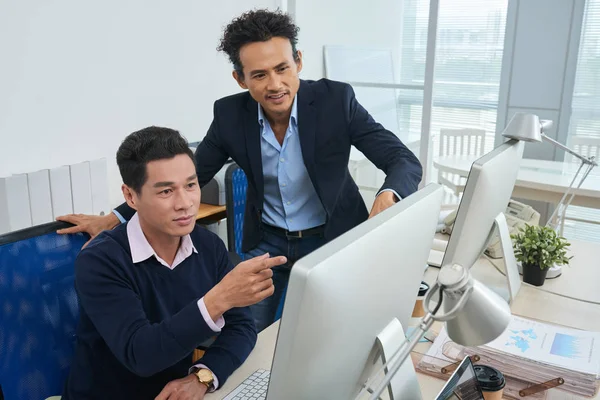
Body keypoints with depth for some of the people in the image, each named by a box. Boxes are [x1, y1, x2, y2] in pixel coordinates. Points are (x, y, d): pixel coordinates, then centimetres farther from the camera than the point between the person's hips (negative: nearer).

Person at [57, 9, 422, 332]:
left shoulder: (336, 99, -20)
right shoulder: (230, 114, -13)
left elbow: (404, 160, -19)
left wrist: (388, 197, -43)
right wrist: (113, 218, -6)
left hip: (331, 237, -1)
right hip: (266, 240, 2)